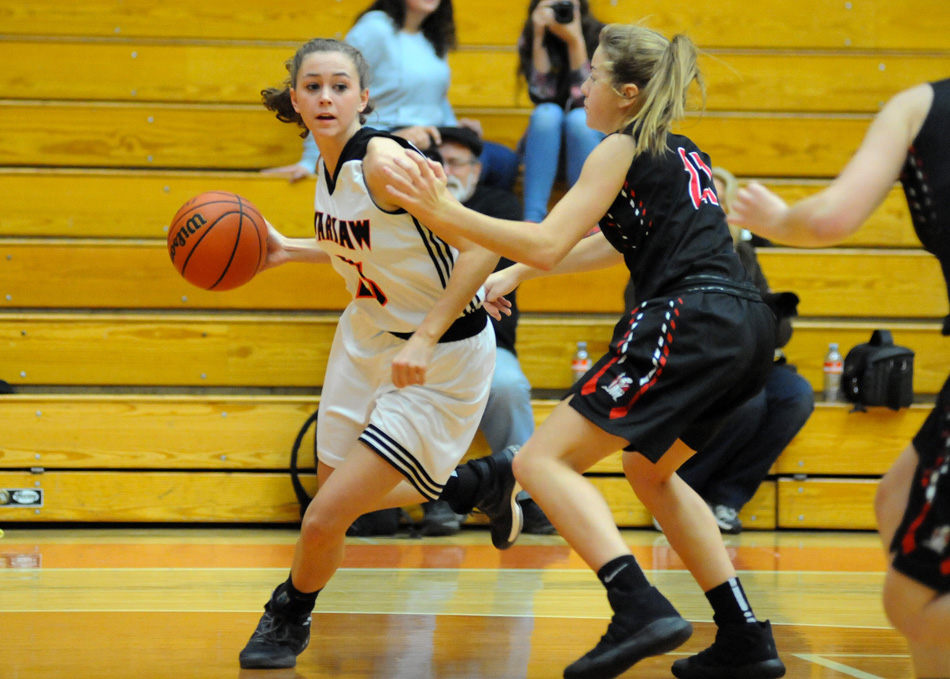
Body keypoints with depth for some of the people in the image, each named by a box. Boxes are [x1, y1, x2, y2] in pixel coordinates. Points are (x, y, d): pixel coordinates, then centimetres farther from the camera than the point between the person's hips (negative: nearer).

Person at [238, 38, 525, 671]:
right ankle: (481, 481, 40)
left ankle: (288, 619, 23)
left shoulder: (384, 160, -26)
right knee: (337, 493, 19)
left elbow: (480, 248, -28)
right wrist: (289, 250, 8)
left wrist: (424, 340, -29)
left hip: (440, 357, -9)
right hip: (368, 335, 9)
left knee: (325, 518, -9)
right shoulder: (330, 165, -1)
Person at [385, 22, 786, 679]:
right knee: (650, 469, 29)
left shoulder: (622, 150, 0)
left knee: (542, 462, -7)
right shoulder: (683, 152, 26)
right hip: (747, 330, 9)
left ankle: (641, 609, -26)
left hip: (687, 322, -9)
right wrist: (514, 273, 37)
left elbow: (548, 245, -7)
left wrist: (447, 212, -5)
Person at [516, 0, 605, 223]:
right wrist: (538, 38, -22)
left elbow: (586, 98, -19)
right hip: (546, 142, 2)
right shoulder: (529, 40, -4)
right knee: (547, 113, -31)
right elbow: (541, 95, -14)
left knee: (578, 118, -33)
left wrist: (575, 41, -26)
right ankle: (532, 219, -40)